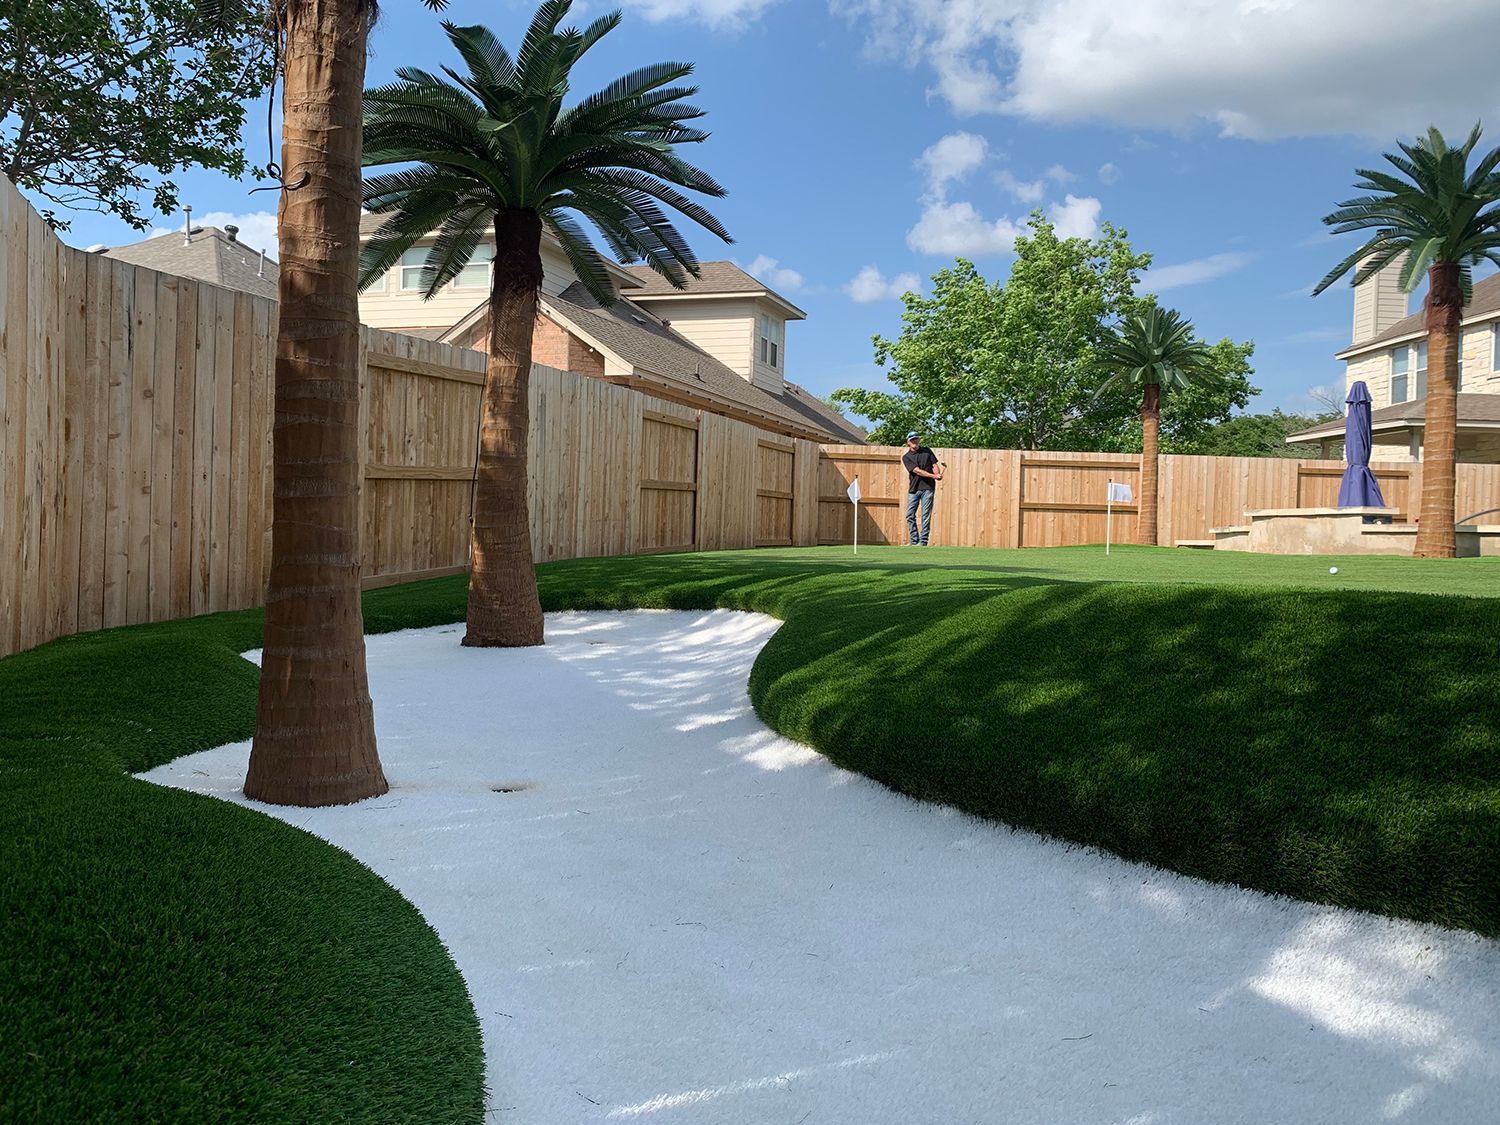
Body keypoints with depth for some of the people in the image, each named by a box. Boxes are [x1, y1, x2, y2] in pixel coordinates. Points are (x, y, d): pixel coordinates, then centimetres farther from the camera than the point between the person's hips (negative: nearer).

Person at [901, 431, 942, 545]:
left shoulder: (926, 451, 9)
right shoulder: (906, 457, 1)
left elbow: (935, 464, 9)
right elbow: (917, 471, -11)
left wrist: (938, 473, -14)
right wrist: (934, 476, -21)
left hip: (928, 488, -1)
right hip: (913, 489, 1)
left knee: (926, 515, -4)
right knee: (910, 515, 0)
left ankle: (923, 541, -1)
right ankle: (914, 541, 9)